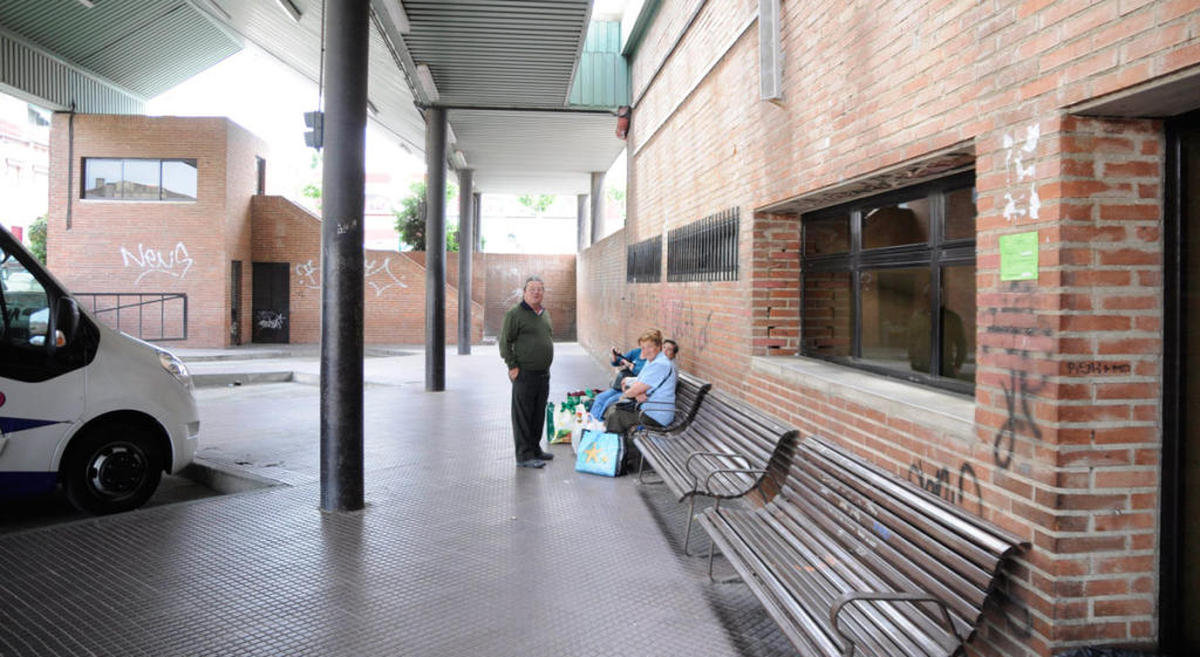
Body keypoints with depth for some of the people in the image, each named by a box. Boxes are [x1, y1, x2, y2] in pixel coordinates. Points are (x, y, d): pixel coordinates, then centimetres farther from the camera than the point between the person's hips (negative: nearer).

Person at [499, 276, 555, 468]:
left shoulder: (545, 313, 15)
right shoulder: (515, 314, -9)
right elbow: (505, 342, -10)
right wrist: (512, 366, -13)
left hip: (543, 373, 8)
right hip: (524, 373, -8)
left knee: (539, 414, 14)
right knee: (523, 415, -2)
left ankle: (535, 448, 26)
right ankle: (524, 455, 1)